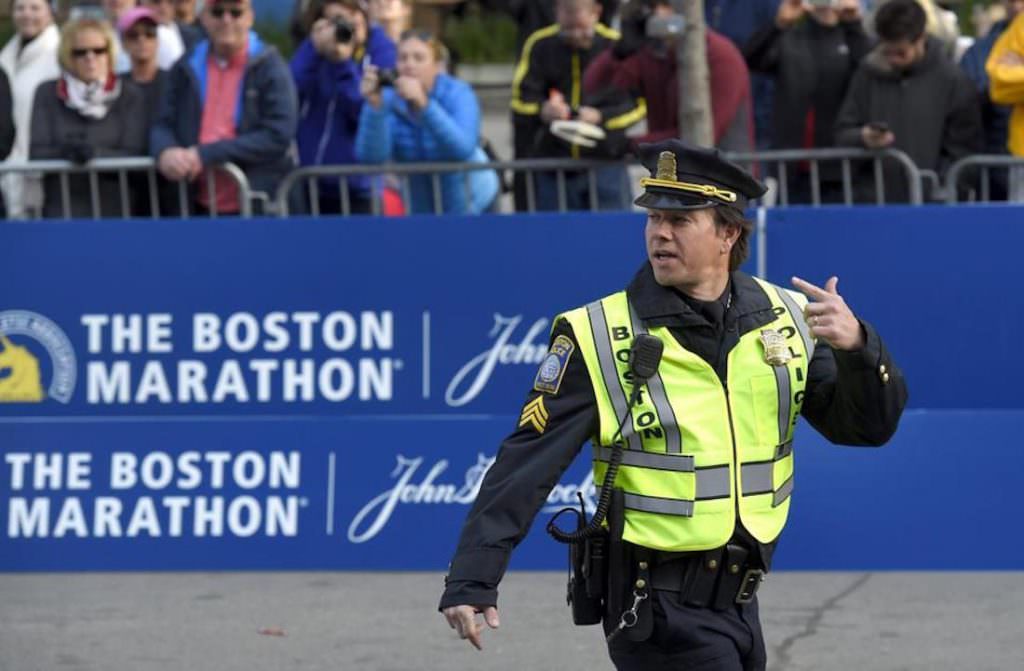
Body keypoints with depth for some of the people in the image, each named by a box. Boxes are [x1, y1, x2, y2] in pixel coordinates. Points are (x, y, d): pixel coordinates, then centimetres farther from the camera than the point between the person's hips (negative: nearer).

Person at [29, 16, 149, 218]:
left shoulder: (130, 97, 7)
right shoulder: (47, 95, 11)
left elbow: (134, 156, -3)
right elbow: (37, 154, 3)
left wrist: (96, 153, -21)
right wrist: (64, 152, -18)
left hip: (112, 210, 0)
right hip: (61, 209, 0)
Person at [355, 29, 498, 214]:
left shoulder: (458, 93, -19)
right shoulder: (388, 100, -14)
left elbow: (463, 148, -37)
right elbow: (371, 156, -27)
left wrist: (423, 103, -47)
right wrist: (374, 105, -42)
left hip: (473, 204, -2)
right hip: (421, 209, 2)